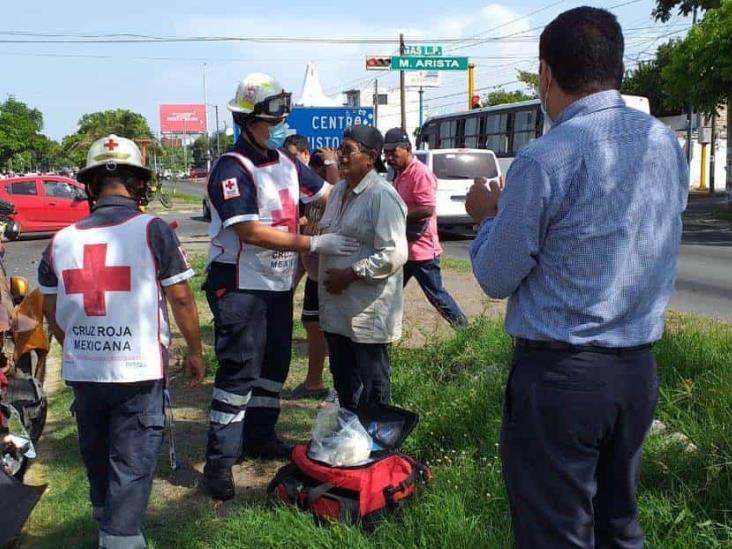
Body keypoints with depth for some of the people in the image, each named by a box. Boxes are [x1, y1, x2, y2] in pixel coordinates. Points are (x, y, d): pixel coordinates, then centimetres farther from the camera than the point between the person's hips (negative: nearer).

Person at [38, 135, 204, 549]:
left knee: (97, 460, 23)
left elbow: (51, 312, 10)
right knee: (132, 466, 4)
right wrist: (195, 351, 5)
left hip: (82, 372, 5)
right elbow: (181, 299, -9)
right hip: (139, 371, -5)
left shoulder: (62, 240, 1)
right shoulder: (153, 230, -11)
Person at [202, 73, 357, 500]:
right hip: (240, 286, -8)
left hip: (279, 284, 8)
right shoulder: (232, 169, -16)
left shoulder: (286, 163, 10)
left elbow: (328, 195, 15)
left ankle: (260, 436, 32)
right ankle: (220, 460, 2)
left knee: (274, 365, 16)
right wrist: (316, 244, -23)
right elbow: (251, 232, -23)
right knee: (238, 371, -6)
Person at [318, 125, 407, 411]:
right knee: (343, 379, 19)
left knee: (371, 385, 4)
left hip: (367, 310, -9)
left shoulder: (382, 196, -16)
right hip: (337, 307, 9)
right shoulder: (338, 191, 12)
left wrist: (349, 275, -20)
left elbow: (394, 254, -23)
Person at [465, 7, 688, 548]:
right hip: (640, 369, 7)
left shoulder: (544, 160, -16)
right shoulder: (667, 144, 4)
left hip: (558, 375, -7)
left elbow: (496, 278, -8)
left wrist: (487, 216, 10)